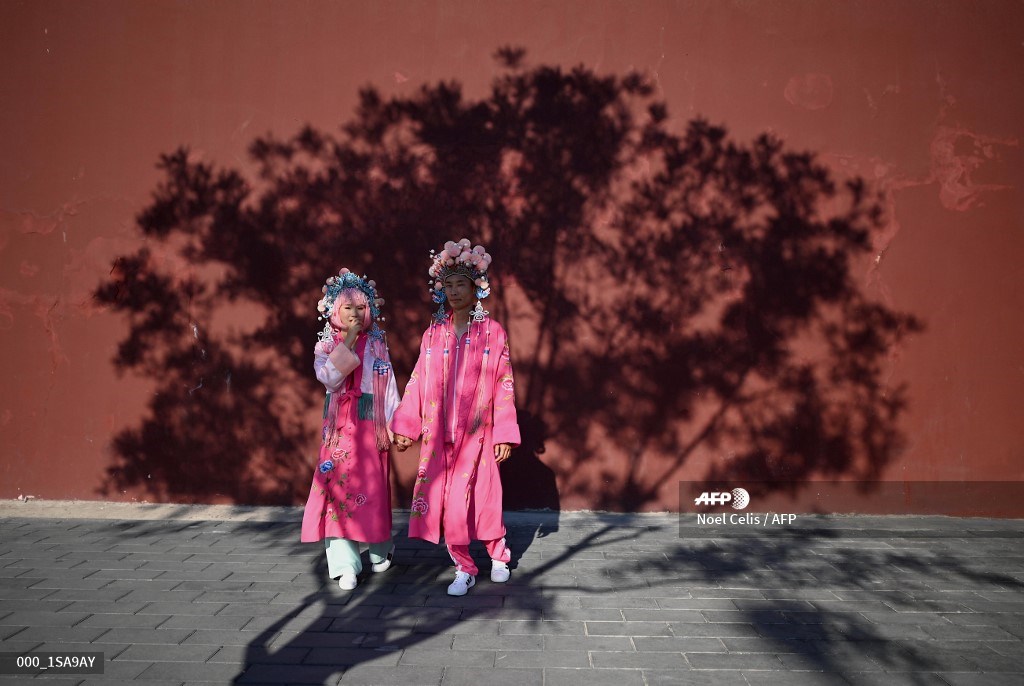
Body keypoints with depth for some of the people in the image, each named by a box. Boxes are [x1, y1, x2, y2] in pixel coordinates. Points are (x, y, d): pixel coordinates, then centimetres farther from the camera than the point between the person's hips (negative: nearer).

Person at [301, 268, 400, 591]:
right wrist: (348, 342, -15)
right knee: (339, 486, -6)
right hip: (340, 426, 0)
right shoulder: (326, 345, 5)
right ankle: (346, 564, 0)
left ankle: (380, 550, 28)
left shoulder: (376, 345, 4)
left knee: (373, 488, 4)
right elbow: (329, 378, -14)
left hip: (371, 424, 0)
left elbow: (388, 385, 2)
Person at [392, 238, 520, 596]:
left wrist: (505, 434, -6)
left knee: (481, 498, -1)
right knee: (442, 499, 3)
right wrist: (405, 427, 3)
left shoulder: (492, 332, -2)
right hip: (438, 432, 3)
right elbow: (418, 382, 6)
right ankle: (464, 569, 19)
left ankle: (498, 555, 27)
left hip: (476, 433, -3)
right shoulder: (433, 333, 6)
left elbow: (504, 385, -3)